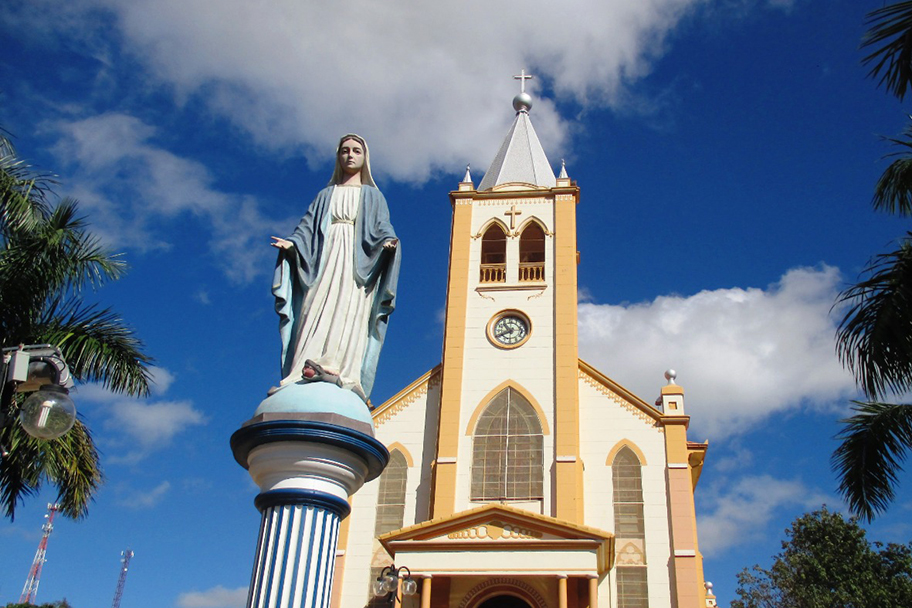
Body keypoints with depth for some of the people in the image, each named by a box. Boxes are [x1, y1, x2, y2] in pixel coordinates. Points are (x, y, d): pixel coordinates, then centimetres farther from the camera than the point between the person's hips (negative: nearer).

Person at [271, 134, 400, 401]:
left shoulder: (372, 196, 21)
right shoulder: (325, 195, 26)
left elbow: (381, 229, 7)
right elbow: (308, 226, 15)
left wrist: (388, 241, -17)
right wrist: (292, 243, -6)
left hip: (357, 262, -2)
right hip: (324, 260, 2)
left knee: (348, 311, -23)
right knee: (317, 311, -15)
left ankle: (335, 368, -40)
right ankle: (307, 369, -28)